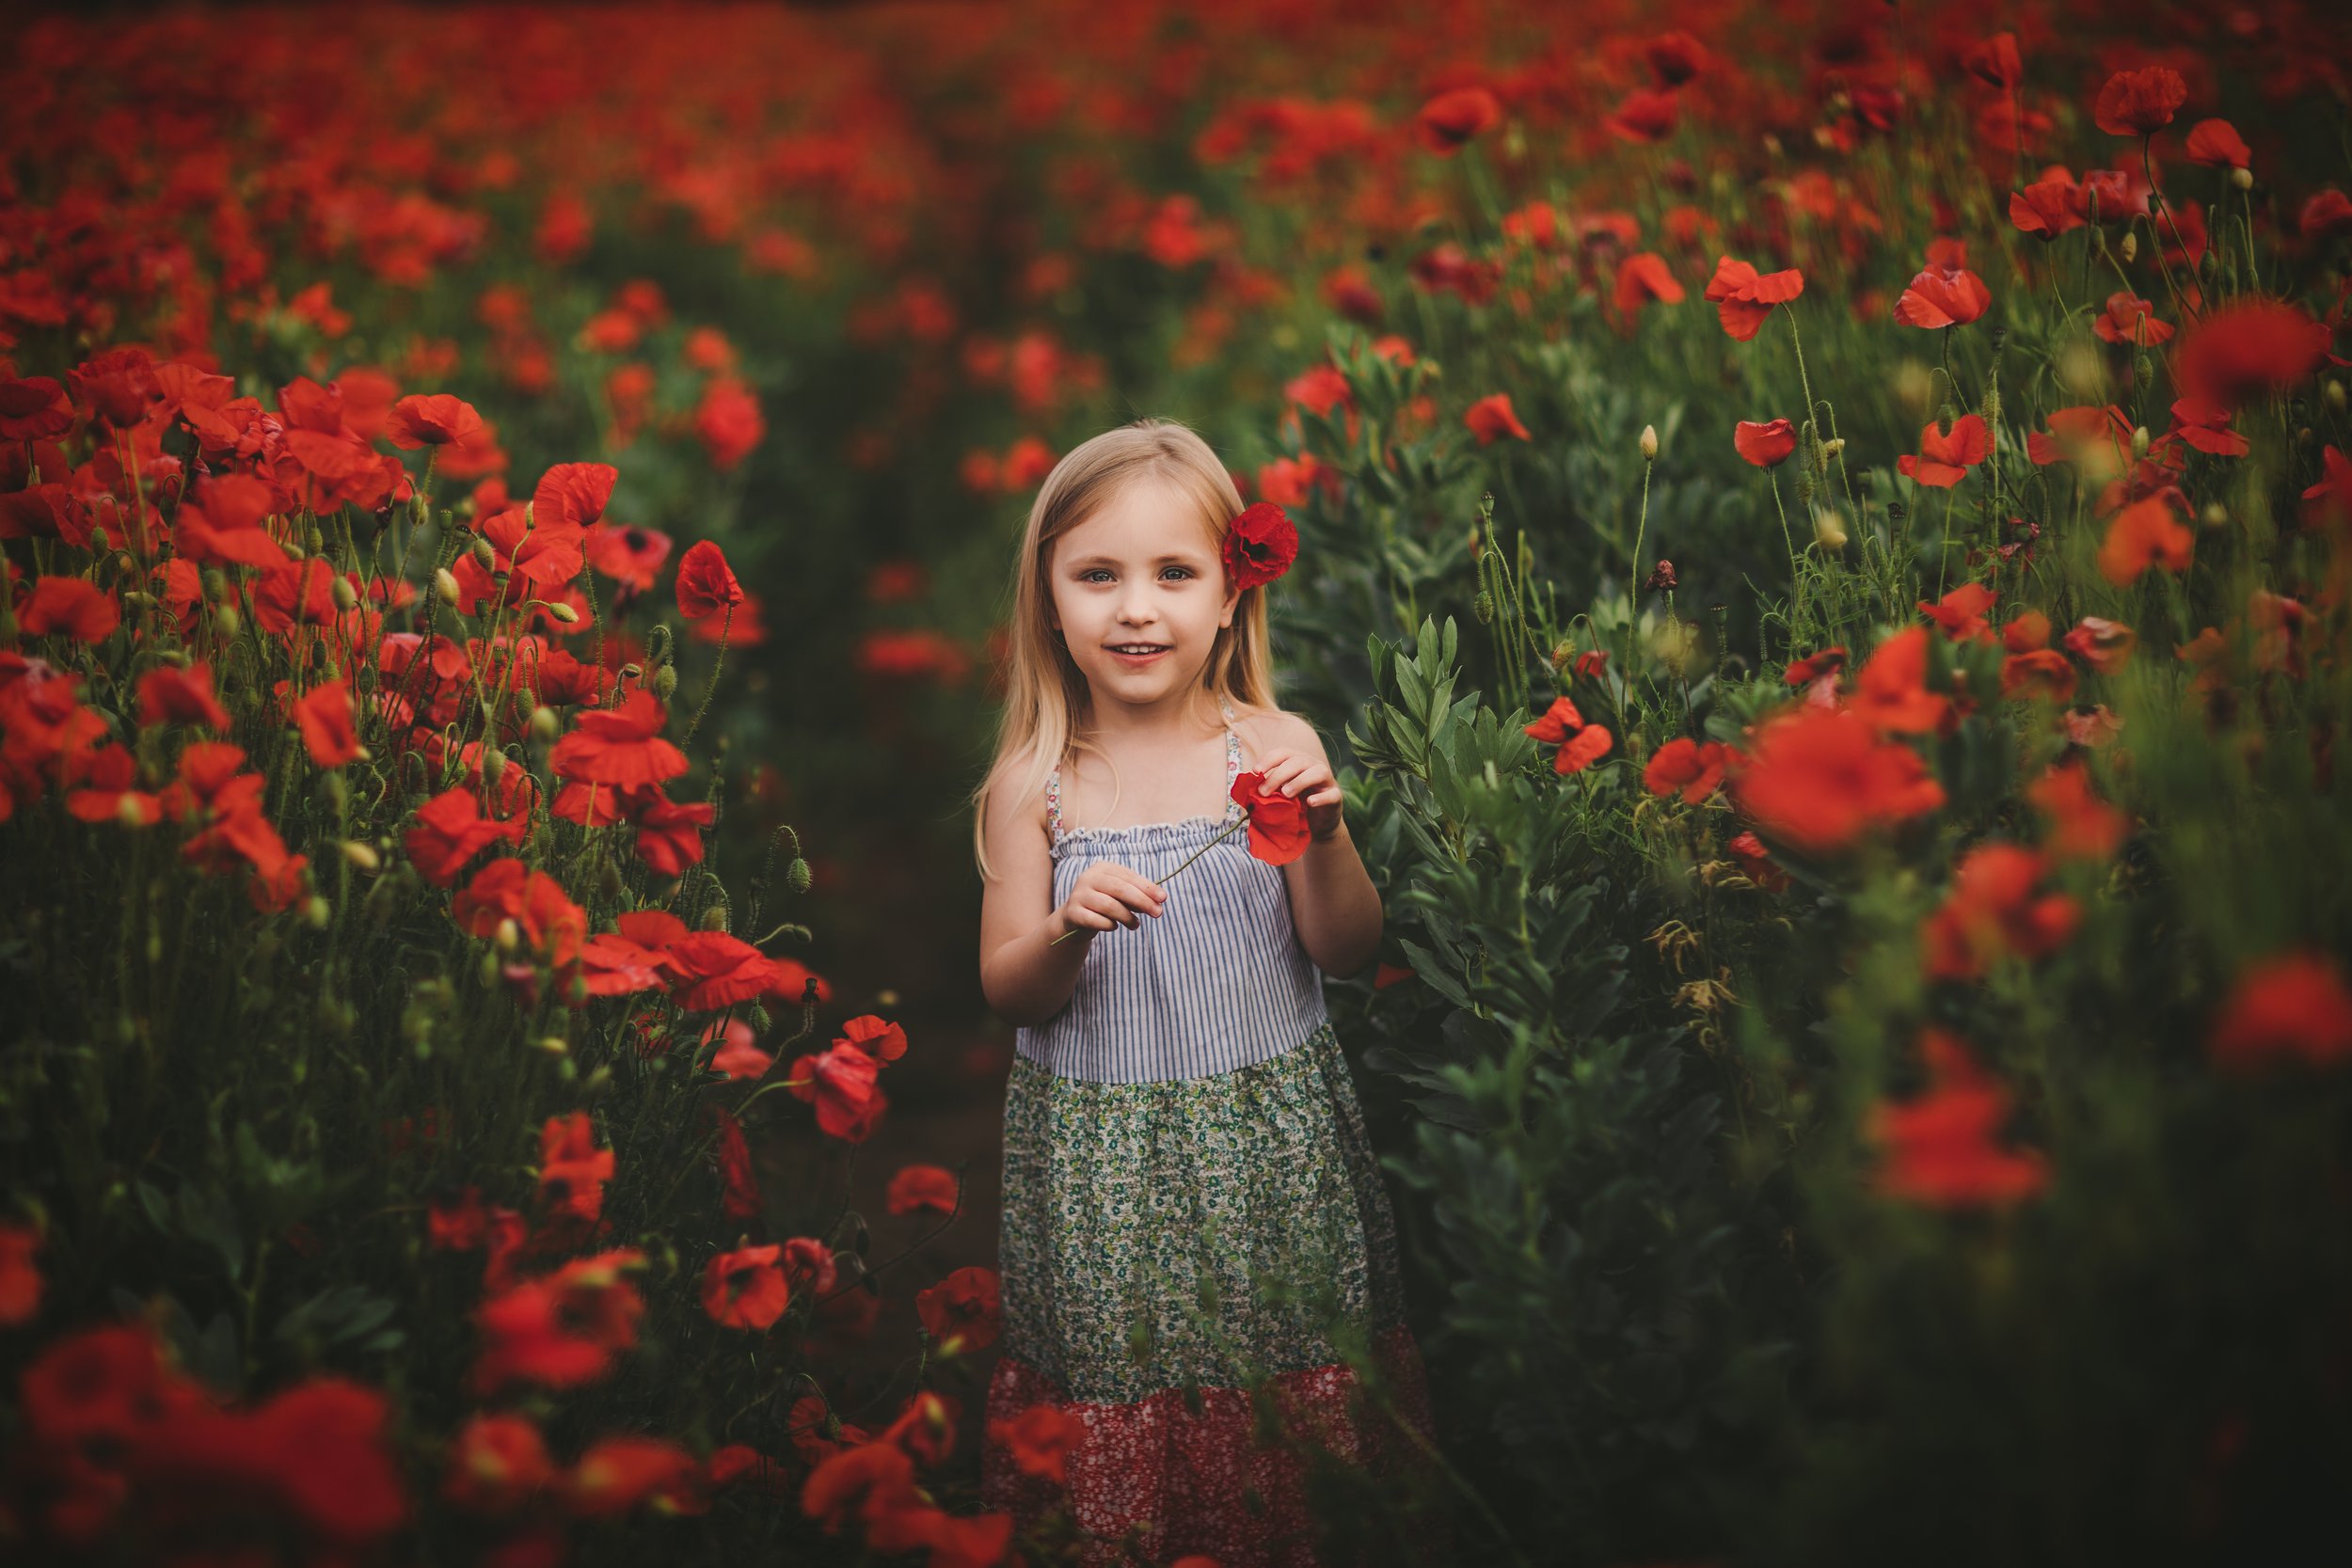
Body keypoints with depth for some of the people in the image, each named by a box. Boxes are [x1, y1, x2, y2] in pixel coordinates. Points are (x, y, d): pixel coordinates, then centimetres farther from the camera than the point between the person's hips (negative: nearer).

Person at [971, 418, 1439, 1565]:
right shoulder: (1035, 783, -5)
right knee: (1123, 1384, 7)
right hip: (1101, 1150, 0)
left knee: (1287, 1378, 9)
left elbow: (1348, 951, -3)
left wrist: (1323, 837, -20)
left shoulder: (1274, 748, -4)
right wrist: (1067, 931, -21)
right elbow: (1006, 992, -1)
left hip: (1268, 1135, 1)